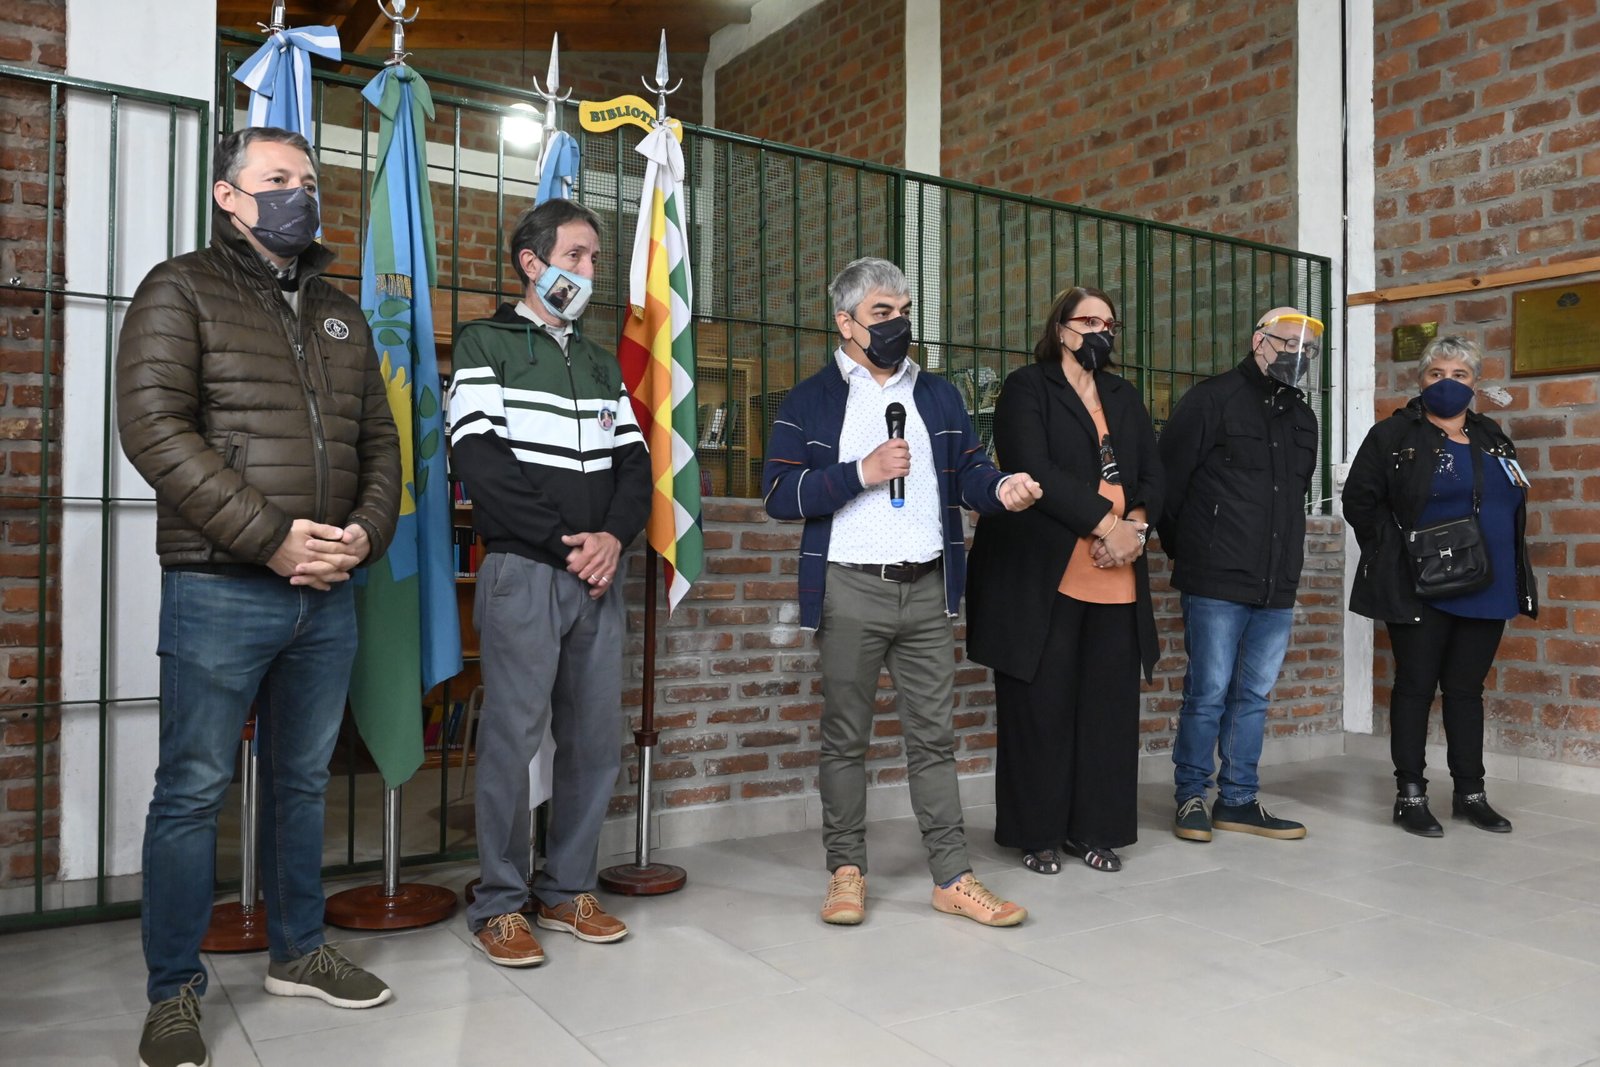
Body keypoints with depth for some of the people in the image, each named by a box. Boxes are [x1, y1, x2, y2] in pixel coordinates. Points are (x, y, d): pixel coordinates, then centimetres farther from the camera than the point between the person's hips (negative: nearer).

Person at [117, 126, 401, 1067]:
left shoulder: (342, 316, 17)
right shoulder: (181, 292, 0)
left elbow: (380, 439, 16)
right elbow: (153, 426, -12)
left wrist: (367, 532, -4)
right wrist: (271, 538, -18)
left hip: (328, 596, 5)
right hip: (220, 591, -5)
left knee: (304, 781, 15)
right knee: (193, 791, 2)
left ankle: (299, 952, 30)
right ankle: (176, 991, 16)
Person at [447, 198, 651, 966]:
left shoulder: (600, 363, 19)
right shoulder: (486, 343, 2)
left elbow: (633, 462, 12)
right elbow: (479, 459, -10)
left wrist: (612, 536, -8)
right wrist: (565, 541, -12)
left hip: (596, 576, 6)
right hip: (522, 571, -5)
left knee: (596, 740, 7)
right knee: (513, 737, -3)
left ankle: (567, 889, 21)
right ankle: (499, 905, 11)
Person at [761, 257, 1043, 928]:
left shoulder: (939, 395, 15)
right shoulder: (809, 402, 3)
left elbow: (968, 470, 12)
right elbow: (780, 494, -6)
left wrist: (1001, 488, -11)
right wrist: (861, 472, -15)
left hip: (927, 589, 3)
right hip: (851, 590, -3)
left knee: (933, 734, 6)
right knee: (845, 737, 6)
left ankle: (952, 876, 12)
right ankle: (846, 869, 18)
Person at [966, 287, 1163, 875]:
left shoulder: (1124, 396, 20)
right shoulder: (1027, 388, 2)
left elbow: (1153, 475, 14)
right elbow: (1035, 470, -12)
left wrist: (1135, 525, -7)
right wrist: (1104, 522, -16)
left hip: (1115, 577, 5)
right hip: (1044, 577, -5)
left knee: (1109, 705, 4)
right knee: (1042, 704, -1)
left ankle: (1095, 828, 16)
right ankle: (1039, 833, 11)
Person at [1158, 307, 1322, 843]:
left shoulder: (1302, 416, 17)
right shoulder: (1212, 399, -4)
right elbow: (1168, 478, -5)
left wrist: (1286, 563, 18)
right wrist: (1184, 550, 3)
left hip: (1278, 588, 7)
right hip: (1216, 583, -6)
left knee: (1254, 696, 11)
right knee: (1208, 693, -2)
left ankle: (1238, 800, 21)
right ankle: (1191, 797, 12)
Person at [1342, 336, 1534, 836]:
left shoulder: (1493, 439, 14)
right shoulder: (1394, 435, -2)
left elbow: (1510, 506, 22)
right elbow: (1359, 499, -6)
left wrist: (1506, 563, 10)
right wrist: (1394, 550, -7)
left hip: (1486, 592, 5)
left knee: (1467, 688, 12)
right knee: (1416, 686, 1)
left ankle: (1470, 793, 21)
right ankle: (1410, 795, 9)